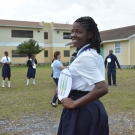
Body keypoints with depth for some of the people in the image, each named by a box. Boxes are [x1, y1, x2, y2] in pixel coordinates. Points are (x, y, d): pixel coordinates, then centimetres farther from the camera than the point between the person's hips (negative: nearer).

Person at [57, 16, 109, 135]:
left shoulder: (85, 57, -21)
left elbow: (102, 88, -30)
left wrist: (74, 103, -22)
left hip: (81, 111, -9)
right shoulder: (94, 53, 8)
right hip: (92, 108, 9)